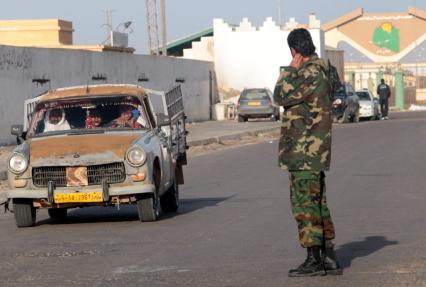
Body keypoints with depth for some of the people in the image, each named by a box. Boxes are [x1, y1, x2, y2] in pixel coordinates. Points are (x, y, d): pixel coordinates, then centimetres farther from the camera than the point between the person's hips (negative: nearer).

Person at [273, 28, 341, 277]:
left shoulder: (312, 72, -16)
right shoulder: (319, 71, 15)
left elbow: (282, 96, -16)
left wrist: (289, 70, -8)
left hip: (304, 152, -10)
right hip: (313, 152, 10)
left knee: (305, 203, -7)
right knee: (317, 203, 13)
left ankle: (314, 259, -7)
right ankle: (329, 258, 15)